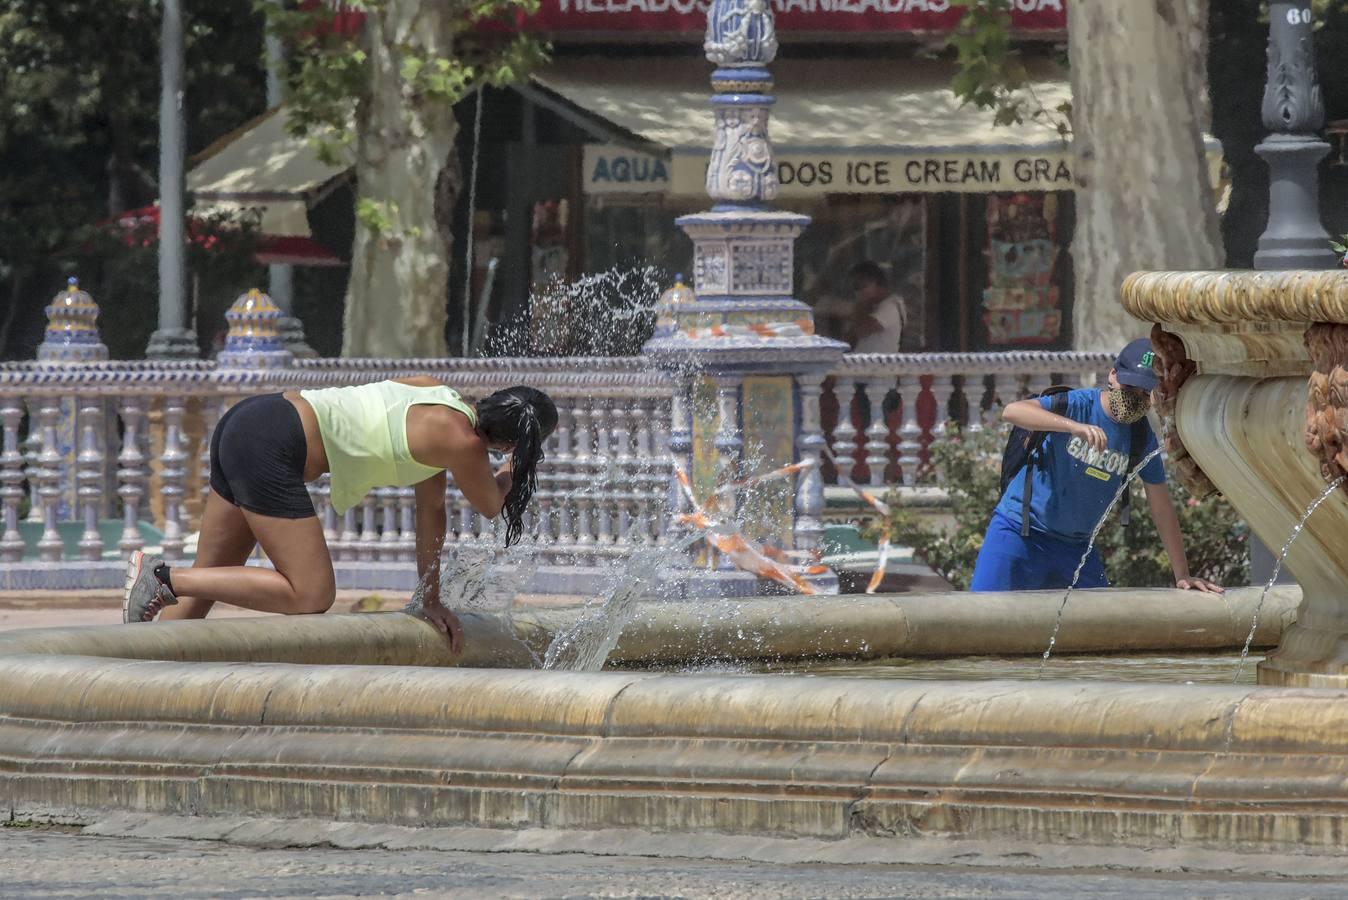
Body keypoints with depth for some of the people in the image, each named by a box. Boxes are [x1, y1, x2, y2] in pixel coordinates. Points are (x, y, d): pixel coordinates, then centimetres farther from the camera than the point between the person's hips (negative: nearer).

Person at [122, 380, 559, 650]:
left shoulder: (436, 395, 19)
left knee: (207, 583, 15)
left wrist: (431, 599, 28)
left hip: (248, 419, 10)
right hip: (272, 448, -10)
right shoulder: (462, 442, -9)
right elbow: (491, 505, 11)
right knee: (311, 596, -8)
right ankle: (165, 578, -10)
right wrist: (513, 471, 32)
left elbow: (431, 509, 25)